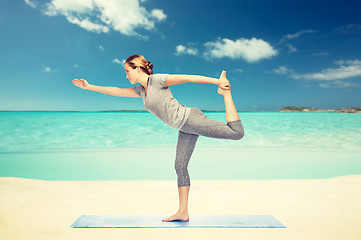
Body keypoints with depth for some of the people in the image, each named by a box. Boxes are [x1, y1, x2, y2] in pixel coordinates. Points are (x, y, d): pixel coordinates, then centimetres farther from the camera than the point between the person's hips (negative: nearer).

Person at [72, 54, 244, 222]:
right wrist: (89, 87, 27)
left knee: (237, 133, -13)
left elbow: (189, 78, -11)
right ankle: (182, 212, 11)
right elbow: (116, 92, 24)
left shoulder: (157, 80, -8)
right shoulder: (140, 90, 16)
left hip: (190, 118, -8)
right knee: (180, 166, 5)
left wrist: (217, 81, -15)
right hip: (185, 129, 8)